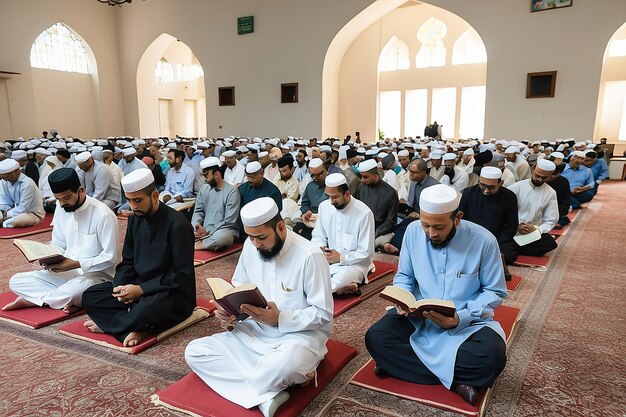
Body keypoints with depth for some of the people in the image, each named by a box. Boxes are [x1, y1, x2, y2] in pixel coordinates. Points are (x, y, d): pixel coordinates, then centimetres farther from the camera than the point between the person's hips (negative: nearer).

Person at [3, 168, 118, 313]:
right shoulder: (61, 209, 3)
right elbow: (58, 245, 15)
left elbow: (110, 257, -17)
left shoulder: (102, 214, -18)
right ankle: (69, 300, -17)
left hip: (96, 274, -7)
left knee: (77, 288, -39)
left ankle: (30, 299, -10)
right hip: (67, 272, 7)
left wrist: (76, 264, -24)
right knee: (16, 281, -5)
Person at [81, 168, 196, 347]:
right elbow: (127, 262, 11)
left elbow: (182, 275, -18)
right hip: (139, 286, 7)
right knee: (89, 297, -6)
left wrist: (141, 289, -20)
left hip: (175, 293, -7)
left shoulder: (178, 225, -18)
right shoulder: (135, 219, 4)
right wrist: (119, 286, -10)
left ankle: (106, 324, -7)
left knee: (145, 310, -37)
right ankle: (136, 327, -19)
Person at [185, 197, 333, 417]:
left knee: (285, 364, -43)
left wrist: (280, 319, -27)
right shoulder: (250, 245, -2)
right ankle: (266, 394, -18)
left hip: (300, 333, -7)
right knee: (194, 352, -10)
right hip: (257, 330, 7)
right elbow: (238, 286, 13)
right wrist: (228, 311, -9)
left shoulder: (309, 256, -20)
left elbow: (323, 315, -16)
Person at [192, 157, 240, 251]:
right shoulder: (204, 189, 11)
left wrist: (208, 232, -17)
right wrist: (196, 226, -11)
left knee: (221, 236, -39)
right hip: (203, 230, 5)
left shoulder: (232, 192, -9)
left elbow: (229, 222, -13)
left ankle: (195, 245, -19)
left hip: (225, 230, -5)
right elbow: (198, 211, 10)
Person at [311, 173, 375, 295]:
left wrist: (341, 258, -20)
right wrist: (319, 248, -11)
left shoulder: (364, 213, -16)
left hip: (355, 263, -5)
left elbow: (366, 253, -13)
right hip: (329, 260, 6)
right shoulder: (324, 206, -1)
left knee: (340, 280, -37)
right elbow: (318, 236, 11)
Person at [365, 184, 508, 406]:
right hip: (417, 317, 3)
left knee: (492, 355, -33)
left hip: (468, 323, -2)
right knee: (375, 338, -22)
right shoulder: (413, 231, -7)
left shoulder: (484, 241, -15)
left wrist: (462, 317, -22)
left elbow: (494, 292, -5)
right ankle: (456, 379, -17)